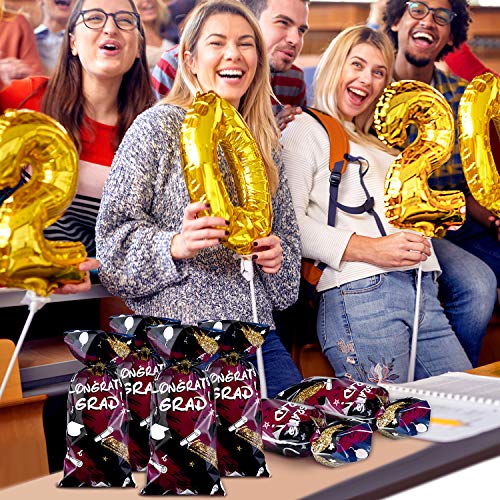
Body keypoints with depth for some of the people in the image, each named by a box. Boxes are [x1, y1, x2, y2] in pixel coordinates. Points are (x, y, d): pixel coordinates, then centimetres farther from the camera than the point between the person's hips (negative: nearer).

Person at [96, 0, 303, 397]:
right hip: (177, 337, -5)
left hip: (256, 331, 6)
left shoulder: (265, 141, 15)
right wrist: (175, 245, -24)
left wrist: (278, 255, 0)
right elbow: (115, 229, -7)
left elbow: (288, 233, 22)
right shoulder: (160, 126, -3)